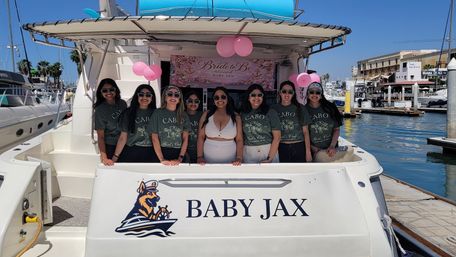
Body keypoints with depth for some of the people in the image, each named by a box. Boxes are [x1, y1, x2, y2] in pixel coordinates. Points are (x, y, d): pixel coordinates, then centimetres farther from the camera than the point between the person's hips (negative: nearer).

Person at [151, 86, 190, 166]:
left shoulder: (183, 115, 6)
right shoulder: (157, 113, 0)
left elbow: (185, 138, 2)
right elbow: (155, 138, -5)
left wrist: (180, 158, -9)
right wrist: (162, 159, -14)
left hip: (178, 153, 2)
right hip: (162, 152, -2)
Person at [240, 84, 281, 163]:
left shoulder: (271, 112, -3)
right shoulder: (243, 114, 4)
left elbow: (277, 137, -8)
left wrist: (269, 158, -14)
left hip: (269, 151, -2)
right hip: (248, 153, 2)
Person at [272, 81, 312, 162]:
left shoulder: (300, 108, 4)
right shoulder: (274, 109, 3)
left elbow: (305, 131, 3)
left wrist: (308, 151, -1)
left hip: (299, 148, 0)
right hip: (282, 149, 0)